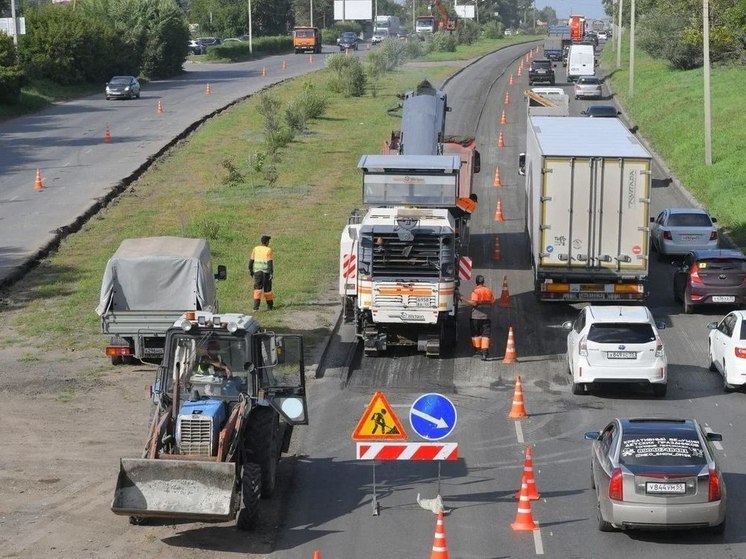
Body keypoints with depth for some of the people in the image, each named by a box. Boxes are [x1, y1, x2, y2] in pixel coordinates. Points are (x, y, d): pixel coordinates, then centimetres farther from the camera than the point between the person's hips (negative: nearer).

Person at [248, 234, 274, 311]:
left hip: (257, 271, 2)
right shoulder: (268, 250, -9)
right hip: (266, 272, -2)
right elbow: (270, 262, -15)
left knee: (257, 288, -1)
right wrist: (271, 273, -15)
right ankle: (270, 305, 25)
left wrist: (250, 270, 16)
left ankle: (256, 306, -17)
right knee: (267, 288, 11)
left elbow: (251, 260, 5)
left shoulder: (256, 249, 3)